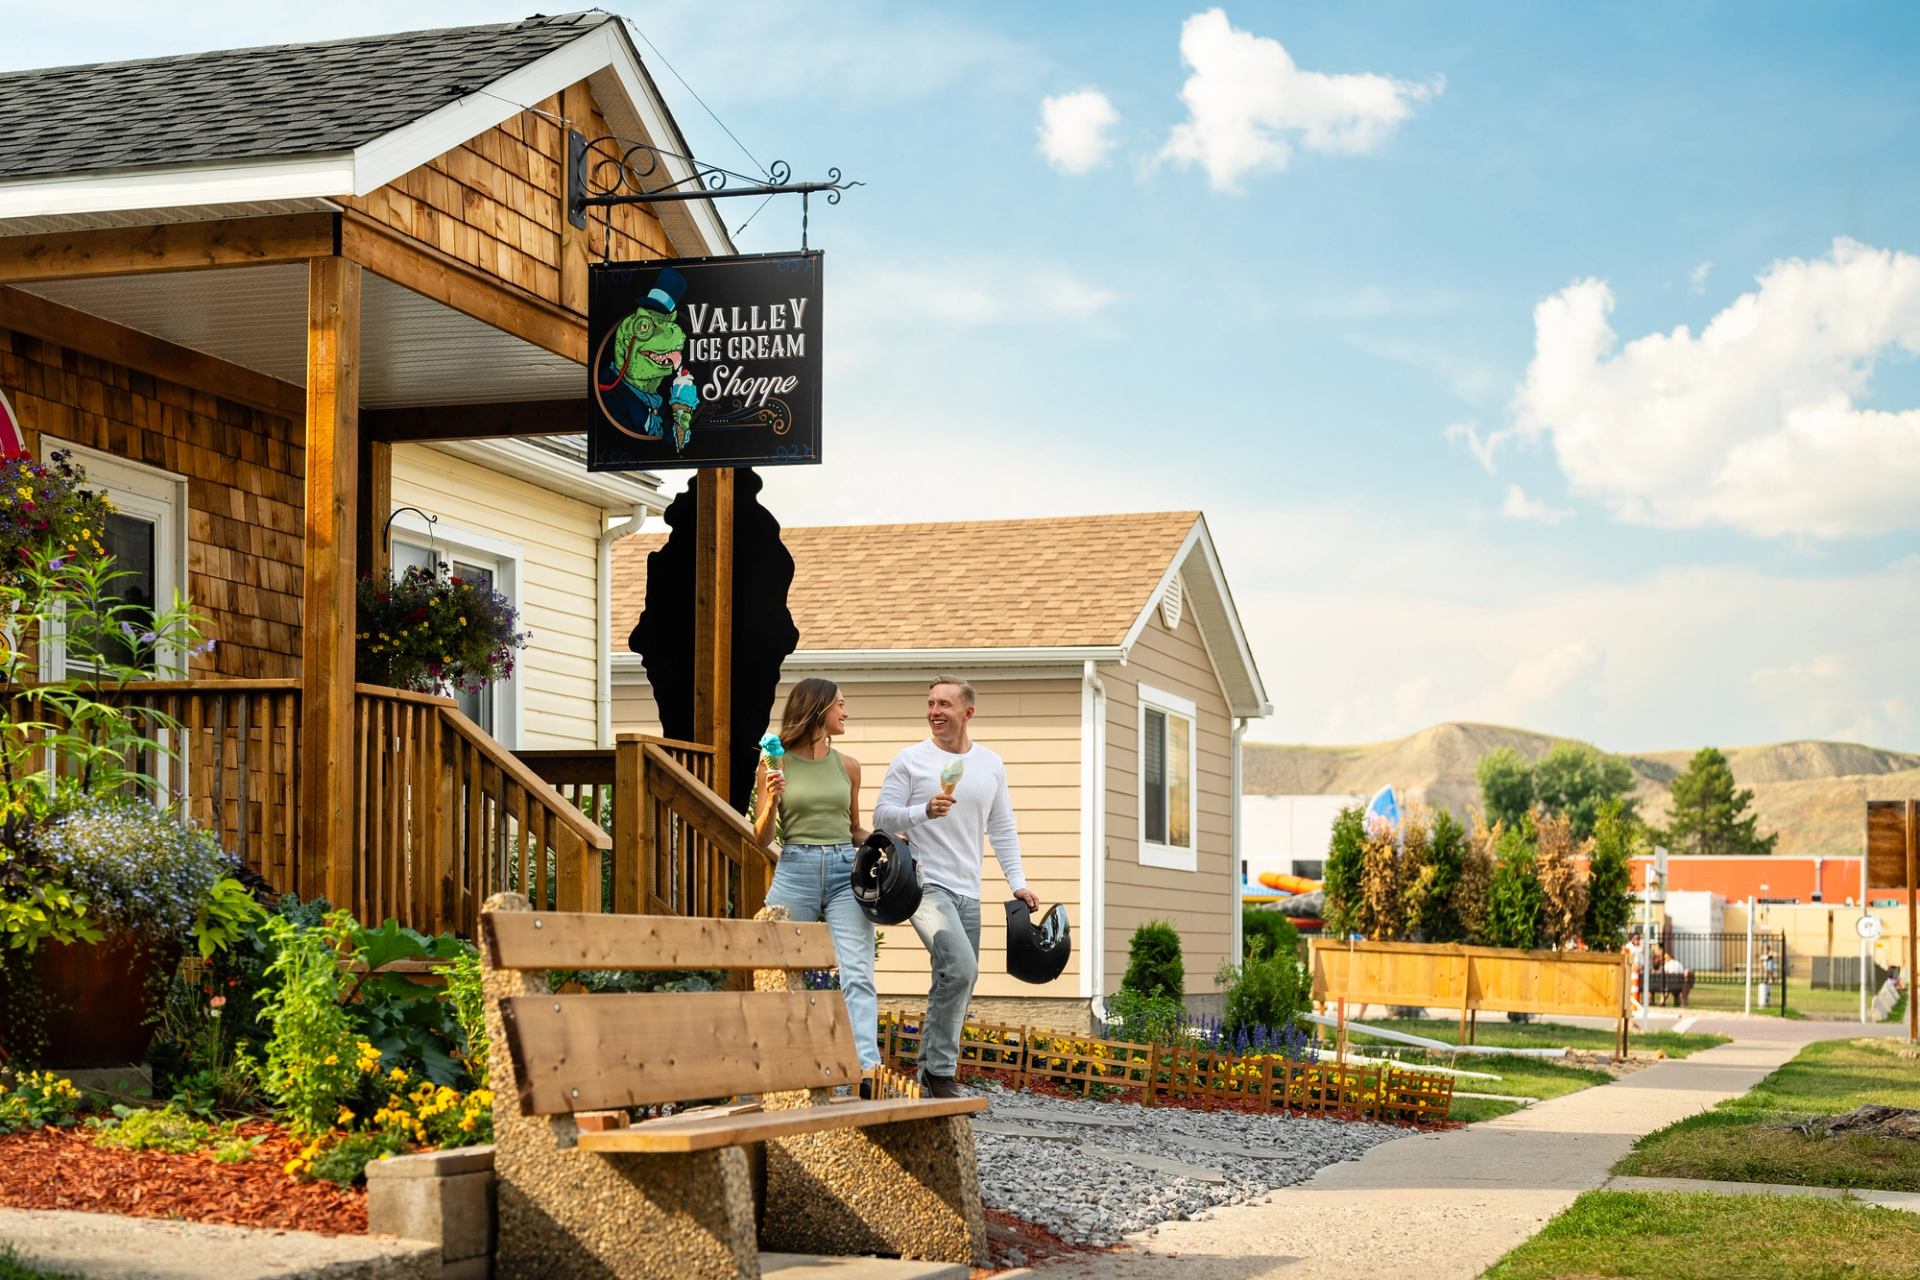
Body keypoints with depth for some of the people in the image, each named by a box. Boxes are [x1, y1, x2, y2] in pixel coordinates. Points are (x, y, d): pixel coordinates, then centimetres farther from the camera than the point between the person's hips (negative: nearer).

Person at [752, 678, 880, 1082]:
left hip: (845, 871, 2)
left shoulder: (847, 766, 13)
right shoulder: (775, 764, 4)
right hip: (795, 870, -2)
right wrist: (772, 801, -13)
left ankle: (867, 1069, -22)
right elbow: (762, 838, 5)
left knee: (856, 974, -12)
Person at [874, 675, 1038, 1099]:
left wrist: (1017, 882, 8)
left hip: (968, 892, 6)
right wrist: (924, 811, -20)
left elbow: (1002, 830, 17)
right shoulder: (910, 760, -2)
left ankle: (930, 1071, 20)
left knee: (955, 984, 8)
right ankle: (940, 1069, -15)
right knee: (960, 966, -24)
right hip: (926, 885, -6)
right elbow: (882, 816, -4)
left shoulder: (991, 765, 12)